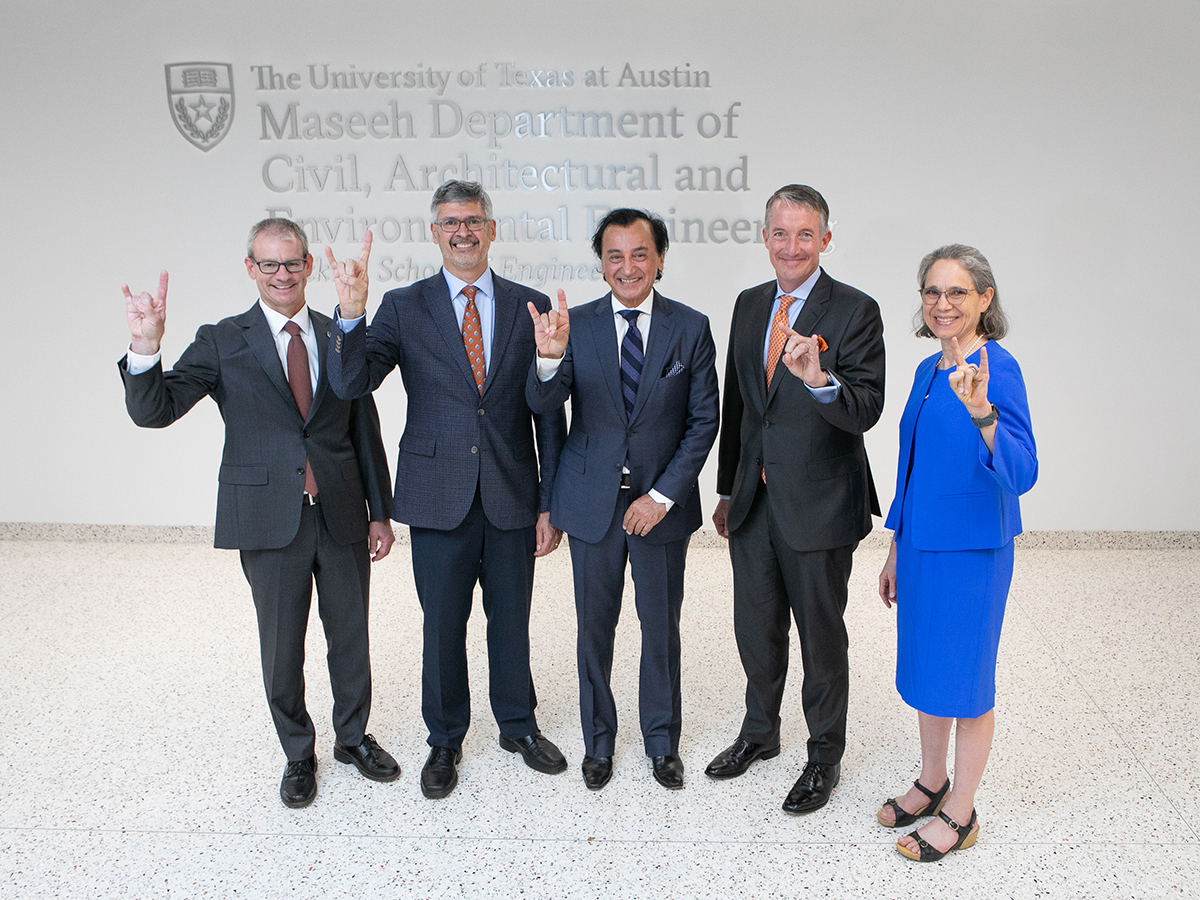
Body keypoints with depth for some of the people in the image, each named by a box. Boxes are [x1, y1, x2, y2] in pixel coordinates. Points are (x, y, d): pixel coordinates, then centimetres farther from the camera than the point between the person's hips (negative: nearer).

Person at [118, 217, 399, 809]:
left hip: (342, 516, 2)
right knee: (282, 648, 11)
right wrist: (145, 347, -28)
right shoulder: (222, 342, -2)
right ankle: (298, 755, 32)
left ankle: (353, 737, 37)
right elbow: (153, 412, -10)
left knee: (352, 638, 15)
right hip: (269, 521, -2)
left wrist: (379, 512, 7)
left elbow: (365, 431, 8)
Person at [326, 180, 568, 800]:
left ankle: (518, 725, 38)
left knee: (511, 621, 15)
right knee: (442, 627, 11)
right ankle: (445, 741, 32)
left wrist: (551, 504, 1)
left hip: (512, 496, 1)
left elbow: (549, 412, 3)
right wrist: (350, 314, -27)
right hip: (439, 498, -1)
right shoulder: (403, 307, 0)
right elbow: (350, 384, -11)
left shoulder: (530, 306, 3)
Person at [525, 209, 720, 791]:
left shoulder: (691, 328, -3)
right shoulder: (577, 325, -4)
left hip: (661, 502, 0)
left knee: (662, 628, 13)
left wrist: (662, 495, -11)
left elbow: (703, 421, -3)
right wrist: (549, 357, -36)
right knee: (594, 627, 13)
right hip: (593, 500, 0)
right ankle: (598, 740, 33)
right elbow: (542, 404, -15)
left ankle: (662, 741, 33)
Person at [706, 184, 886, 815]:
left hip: (818, 504, -5)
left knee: (821, 633, 10)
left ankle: (825, 756, 30)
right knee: (756, 628, 19)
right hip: (754, 500, 6)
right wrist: (727, 489, 17)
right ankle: (759, 732, 42)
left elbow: (866, 411, -20)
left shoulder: (854, 312, -11)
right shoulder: (750, 305, 8)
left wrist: (819, 378, -40)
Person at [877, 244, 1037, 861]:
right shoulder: (929, 370, 8)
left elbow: (1021, 474, -27)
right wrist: (897, 553, 18)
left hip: (971, 551, -8)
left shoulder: (997, 369, -17)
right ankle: (932, 784, 39)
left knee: (962, 678, 6)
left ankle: (960, 814, 24)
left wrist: (981, 411, -44)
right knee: (924, 669, 19)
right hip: (921, 546, 8)